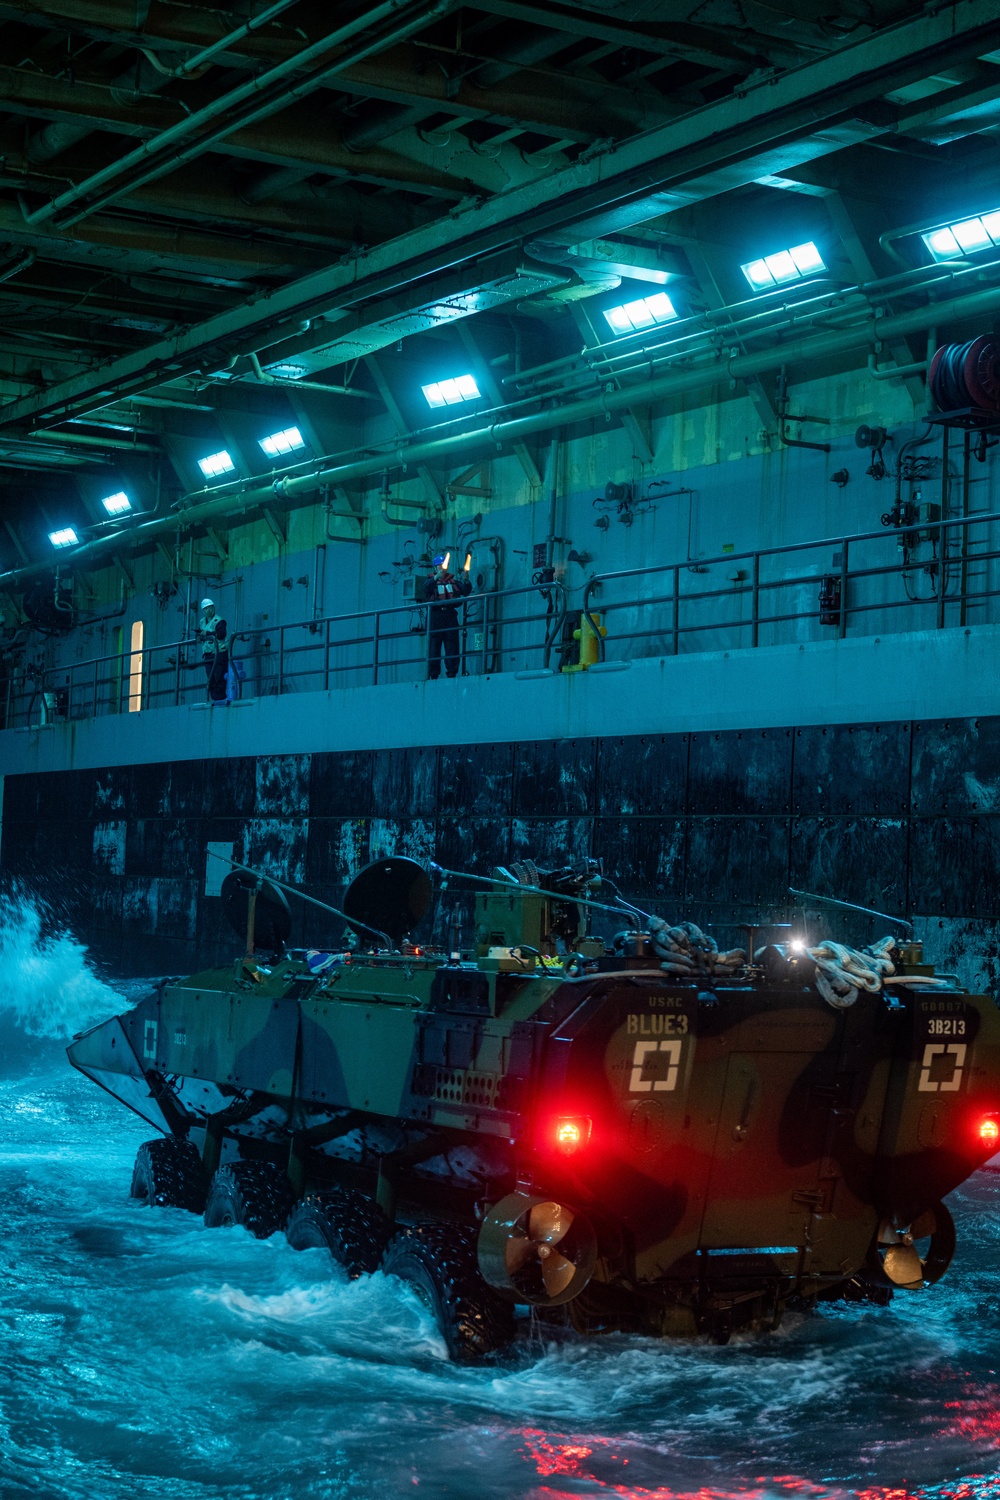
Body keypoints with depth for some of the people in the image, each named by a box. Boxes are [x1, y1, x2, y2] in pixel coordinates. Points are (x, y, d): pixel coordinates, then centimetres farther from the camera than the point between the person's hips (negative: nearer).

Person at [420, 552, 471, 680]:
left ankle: (452, 673, -1)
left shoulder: (453, 581, 17)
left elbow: (465, 591, 5)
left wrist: (466, 580, -14)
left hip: (450, 615, 2)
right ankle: (433, 675, -6)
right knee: (434, 646, -5)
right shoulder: (430, 581, 11)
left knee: (452, 645, -2)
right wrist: (437, 577, -29)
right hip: (435, 615, -2)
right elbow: (427, 587, -13)